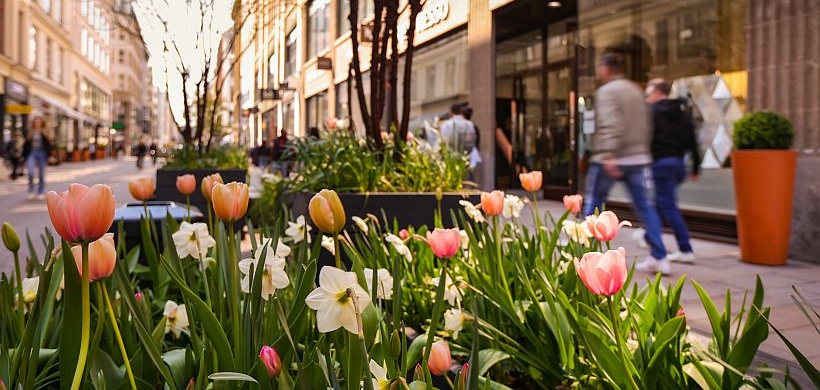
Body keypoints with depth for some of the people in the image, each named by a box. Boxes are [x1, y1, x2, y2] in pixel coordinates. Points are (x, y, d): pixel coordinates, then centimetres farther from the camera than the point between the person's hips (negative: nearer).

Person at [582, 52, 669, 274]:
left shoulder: (606, 91, -8)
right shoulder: (636, 90, 18)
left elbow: (610, 125, -22)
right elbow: (645, 126, 21)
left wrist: (608, 156, -30)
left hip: (609, 160, -7)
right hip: (638, 157, 7)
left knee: (593, 204, 7)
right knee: (644, 206, 5)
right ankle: (659, 257, 1)